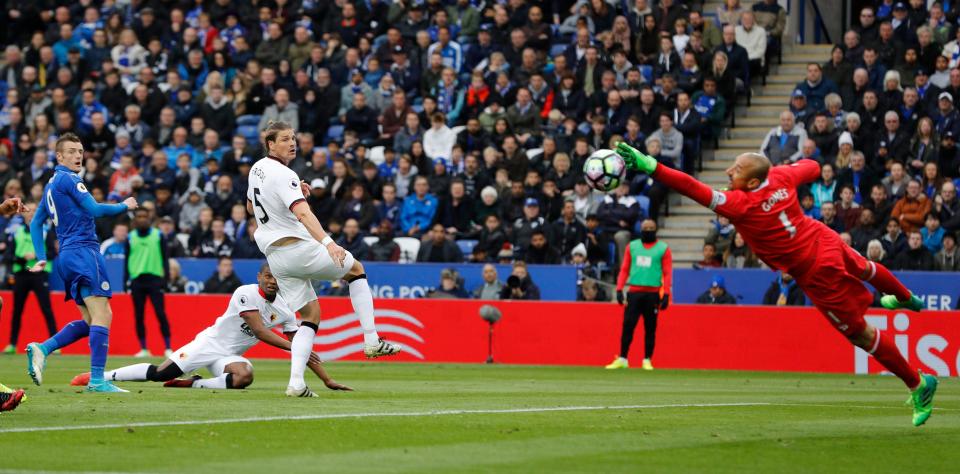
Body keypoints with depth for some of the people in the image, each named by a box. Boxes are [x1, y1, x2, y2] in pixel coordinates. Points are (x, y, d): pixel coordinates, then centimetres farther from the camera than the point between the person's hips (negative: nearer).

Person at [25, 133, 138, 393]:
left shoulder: (51, 186, 21)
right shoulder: (69, 179, -7)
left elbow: (35, 223, 25)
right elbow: (95, 210, -13)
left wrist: (42, 259, 22)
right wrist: (124, 206, 2)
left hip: (66, 256, 10)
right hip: (83, 251, -10)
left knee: (90, 320, 12)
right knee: (102, 315, -13)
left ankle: (41, 349, 0)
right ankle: (97, 380, -19)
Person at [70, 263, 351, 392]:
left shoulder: (284, 312, 3)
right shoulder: (246, 294, -16)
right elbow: (260, 332, -23)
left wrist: (327, 380, 2)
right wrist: (291, 347, -27)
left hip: (229, 356, 5)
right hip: (210, 343, -5)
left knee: (244, 376, -32)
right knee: (160, 374, -17)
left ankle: (195, 384, -12)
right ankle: (100, 376, -4)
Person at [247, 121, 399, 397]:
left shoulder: (257, 168, 10)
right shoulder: (283, 175, -17)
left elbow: (251, 207, 28)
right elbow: (302, 213, -33)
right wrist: (328, 243, -46)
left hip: (274, 256, 8)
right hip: (297, 248, -8)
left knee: (311, 315, 10)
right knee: (356, 269, 14)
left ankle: (296, 382, -8)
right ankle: (372, 341, 5)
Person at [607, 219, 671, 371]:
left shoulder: (663, 248, 4)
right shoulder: (632, 246, 12)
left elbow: (667, 273, 0)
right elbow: (624, 269, 12)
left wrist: (666, 295, -8)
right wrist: (619, 289, 2)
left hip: (653, 294, -2)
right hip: (634, 292, 2)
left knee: (650, 328, 2)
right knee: (627, 326, -3)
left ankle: (647, 360, 9)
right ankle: (622, 359, 2)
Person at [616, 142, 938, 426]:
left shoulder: (741, 206, -32)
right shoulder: (780, 177, -13)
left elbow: (692, 188, -38)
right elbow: (812, 168, 9)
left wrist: (649, 167, -42)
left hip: (817, 273, -8)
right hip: (826, 240, 8)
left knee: (860, 333, 8)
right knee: (862, 268, 39)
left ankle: (918, 384, 21)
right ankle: (905, 298, 72)